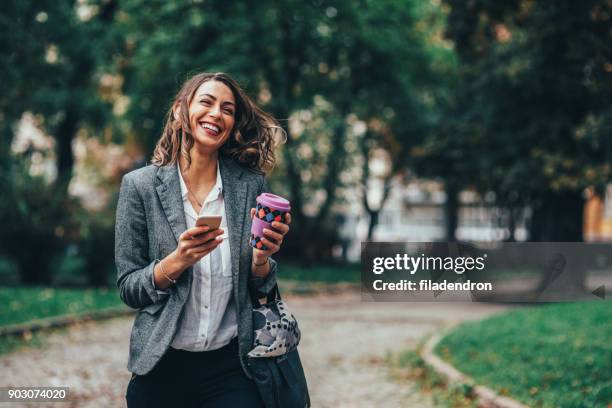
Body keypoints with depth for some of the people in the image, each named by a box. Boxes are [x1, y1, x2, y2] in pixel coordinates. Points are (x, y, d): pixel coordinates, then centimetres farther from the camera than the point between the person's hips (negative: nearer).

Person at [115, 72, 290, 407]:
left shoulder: (250, 185, -1)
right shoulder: (140, 185, -5)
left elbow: (259, 289, 5)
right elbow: (128, 289, -5)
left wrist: (261, 259, -15)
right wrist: (178, 260, -21)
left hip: (231, 366, 1)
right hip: (162, 367, 0)